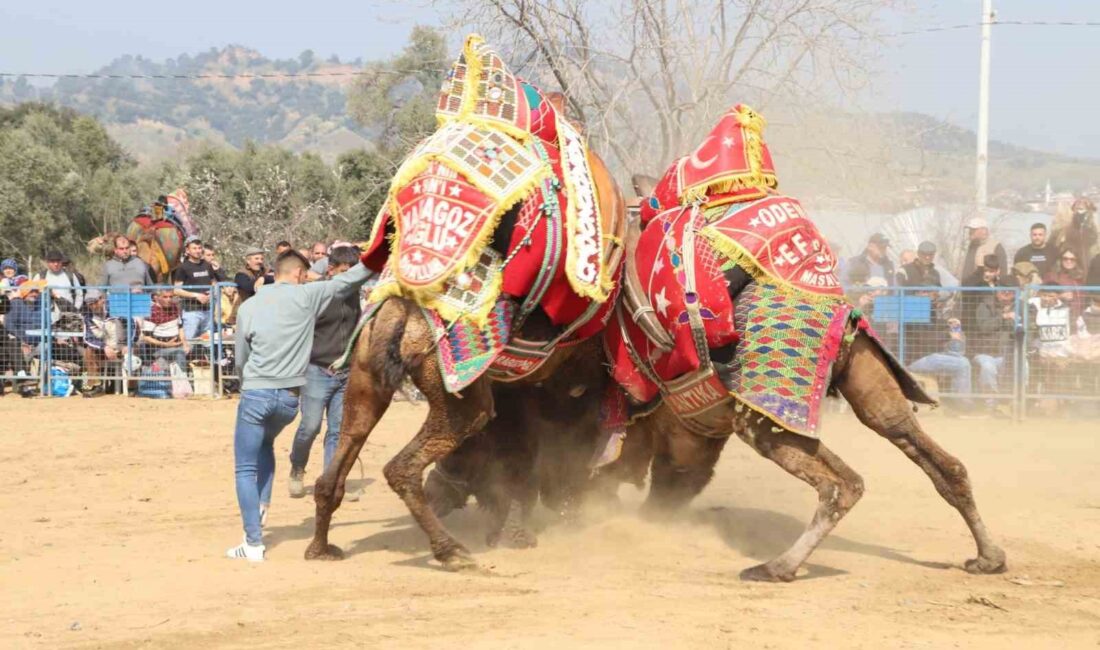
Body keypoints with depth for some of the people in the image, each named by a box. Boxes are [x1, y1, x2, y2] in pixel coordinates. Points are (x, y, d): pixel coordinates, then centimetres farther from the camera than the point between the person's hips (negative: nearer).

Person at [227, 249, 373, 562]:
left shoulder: (248, 308, 2)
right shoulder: (306, 297, -2)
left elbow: (241, 359, 11)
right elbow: (347, 281, 5)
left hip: (255, 394, -2)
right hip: (289, 398, 2)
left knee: (246, 470, 4)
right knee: (265, 442, 31)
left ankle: (254, 543, -5)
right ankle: (261, 508, 17)